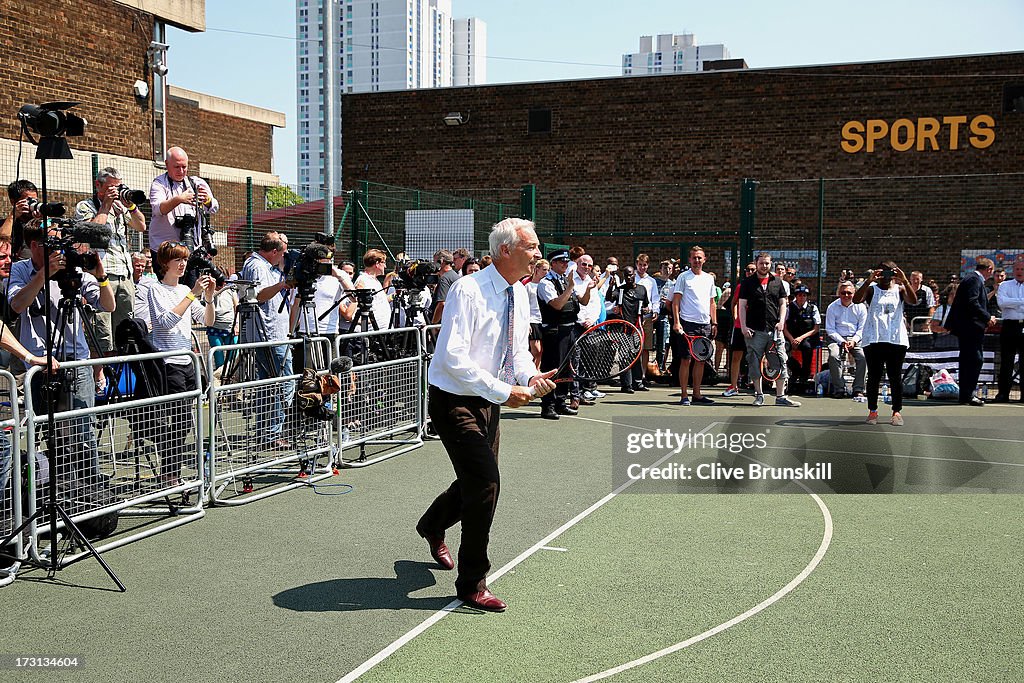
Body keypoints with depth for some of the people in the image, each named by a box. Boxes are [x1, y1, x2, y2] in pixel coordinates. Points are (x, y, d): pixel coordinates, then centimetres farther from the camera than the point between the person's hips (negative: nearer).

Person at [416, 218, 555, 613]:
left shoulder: (520, 295, 3)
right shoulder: (468, 291, -22)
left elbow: (519, 349, 13)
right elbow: (453, 358, -27)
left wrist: (529, 377, -9)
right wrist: (503, 391, -28)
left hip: (489, 401, 8)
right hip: (454, 401, -8)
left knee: (476, 481, 20)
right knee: (485, 483, -14)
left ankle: (432, 527, 53)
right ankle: (472, 586, 1)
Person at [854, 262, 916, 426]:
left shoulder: (900, 289, 8)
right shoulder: (871, 289, 5)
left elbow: (913, 301, -11)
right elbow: (856, 300, -14)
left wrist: (905, 281, -21)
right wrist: (868, 281, -23)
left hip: (897, 340, 1)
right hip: (873, 340, 0)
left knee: (895, 377, 2)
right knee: (874, 376, 3)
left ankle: (897, 411, 8)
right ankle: (872, 411, 11)